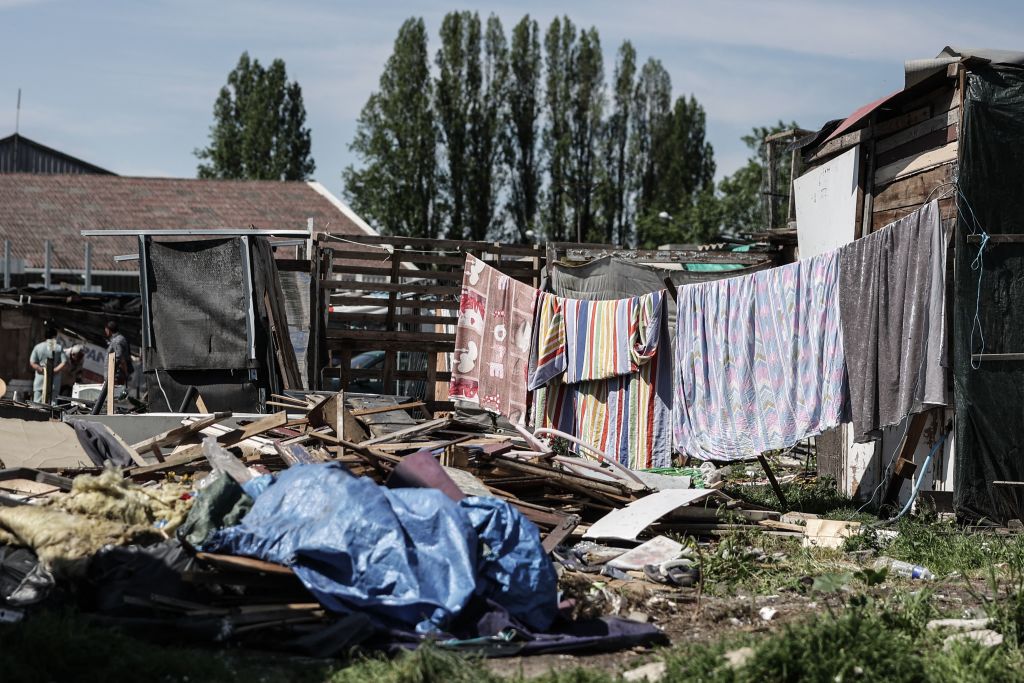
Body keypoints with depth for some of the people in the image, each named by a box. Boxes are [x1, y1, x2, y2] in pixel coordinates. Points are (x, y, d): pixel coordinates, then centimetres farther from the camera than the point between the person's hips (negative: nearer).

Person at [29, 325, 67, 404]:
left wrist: (42, 370, -3)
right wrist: (54, 370, -9)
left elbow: (32, 363, -4)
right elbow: (64, 362, -10)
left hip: (40, 381, 1)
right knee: (52, 403, 0)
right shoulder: (59, 347, -2)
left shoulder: (38, 347, 1)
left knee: (37, 403, 4)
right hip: (54, 382, -1)